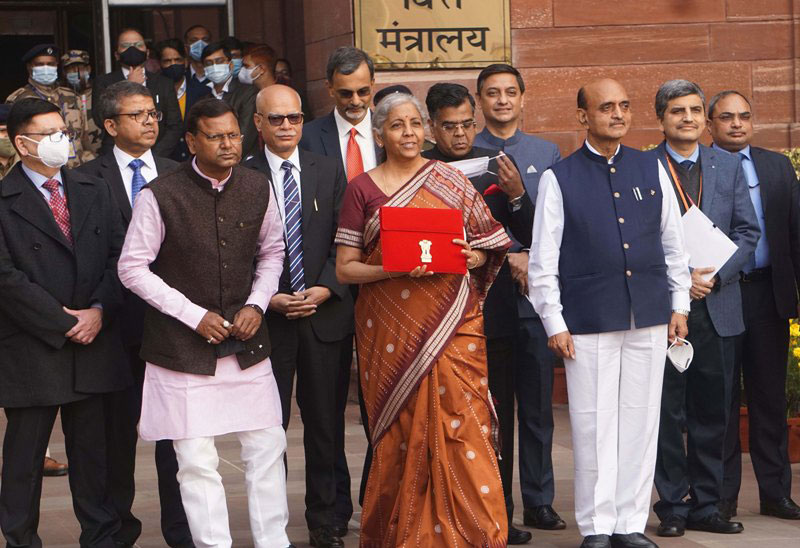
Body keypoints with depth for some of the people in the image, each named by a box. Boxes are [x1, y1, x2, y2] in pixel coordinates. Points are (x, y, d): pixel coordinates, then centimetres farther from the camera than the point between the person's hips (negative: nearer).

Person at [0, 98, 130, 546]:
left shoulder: (95, 192, 11)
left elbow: (118, 257, 8)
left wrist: (99, 311, -8)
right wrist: (65, 323, -12)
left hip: (95, 343, 4)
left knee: (93, 450, 11)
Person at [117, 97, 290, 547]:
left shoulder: (257, 188, 1)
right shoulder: (160, 197, -11)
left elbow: (272, 251, 15)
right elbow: (133, 268, -7)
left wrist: (257, 303, -3)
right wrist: (195, 316, -12)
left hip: (247, 342, 4)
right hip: (184, 346, -4)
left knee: (267, 447, 7)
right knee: (197, 460, -1)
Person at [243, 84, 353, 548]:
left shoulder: (329, 171, 8)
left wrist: (325, 290, -9)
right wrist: (268, 298, -12)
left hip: (323, 314, 2)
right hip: (268, 317, -2)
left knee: (323, 421, 7)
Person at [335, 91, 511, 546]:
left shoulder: (450, 180, 9)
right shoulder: (363, 189, 5)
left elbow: (487, 245, 13)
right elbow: (345, 268, 2)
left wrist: (470, 258, -9)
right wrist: (395, 268, -14)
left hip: (451, 322, 1)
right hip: (390, 329, -1)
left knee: (460, 424, -6)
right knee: (400, 434, -1)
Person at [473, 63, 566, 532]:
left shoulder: (548, 154, 11)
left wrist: (535, 261, -8)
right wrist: (507, 259, -11)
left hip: (536, 295, 2)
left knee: (538, 404, 3)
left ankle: (539, 502, 10)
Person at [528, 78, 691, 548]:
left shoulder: (651, 170, 10)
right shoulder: (560, 179, 1)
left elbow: (674, 242, 15)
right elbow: (543, 259, 0)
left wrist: (679, 304, 11)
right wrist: (554, 323, -4)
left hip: (650, 318, 3)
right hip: (589, 320, -3)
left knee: (641, 422, 5)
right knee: (594, 425, 0)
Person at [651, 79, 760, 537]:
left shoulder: (729, 166, 11)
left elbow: (747, 232, 7)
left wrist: (715, 275, -8)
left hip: (717, 306, 3)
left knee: (712, 413, 7)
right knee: (667, 412, 1)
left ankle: (706, 506, 16)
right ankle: (673, 507, 10)